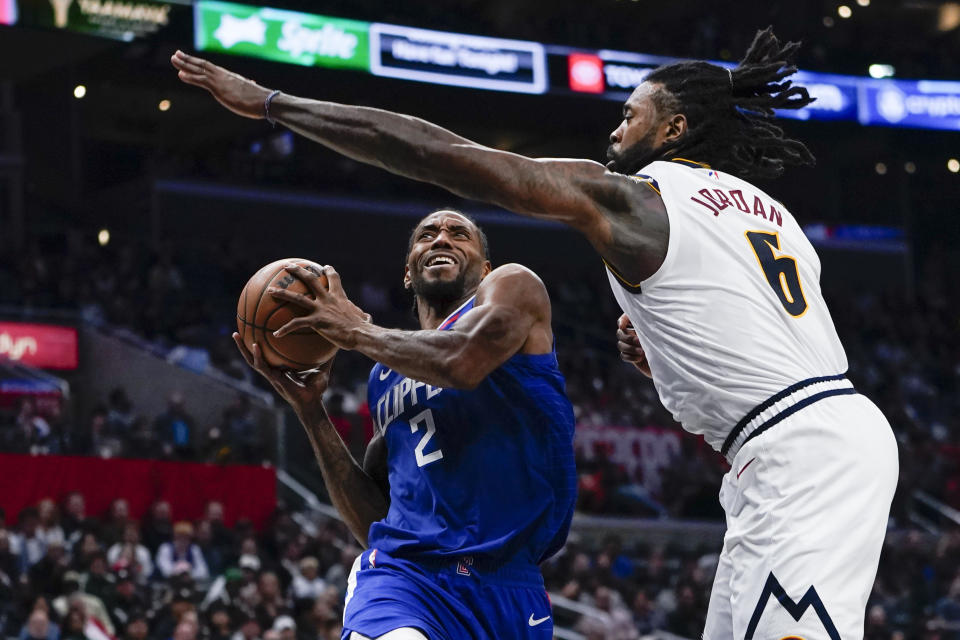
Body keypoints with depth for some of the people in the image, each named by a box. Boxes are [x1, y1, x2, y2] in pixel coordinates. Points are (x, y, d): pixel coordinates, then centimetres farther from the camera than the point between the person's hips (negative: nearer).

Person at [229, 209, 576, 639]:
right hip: (403, 570, 2)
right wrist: (309, 410, 14)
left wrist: (356, 332, 0)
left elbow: (464, 363, -14)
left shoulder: (511, 287, 10)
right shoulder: (386, 376, 23)